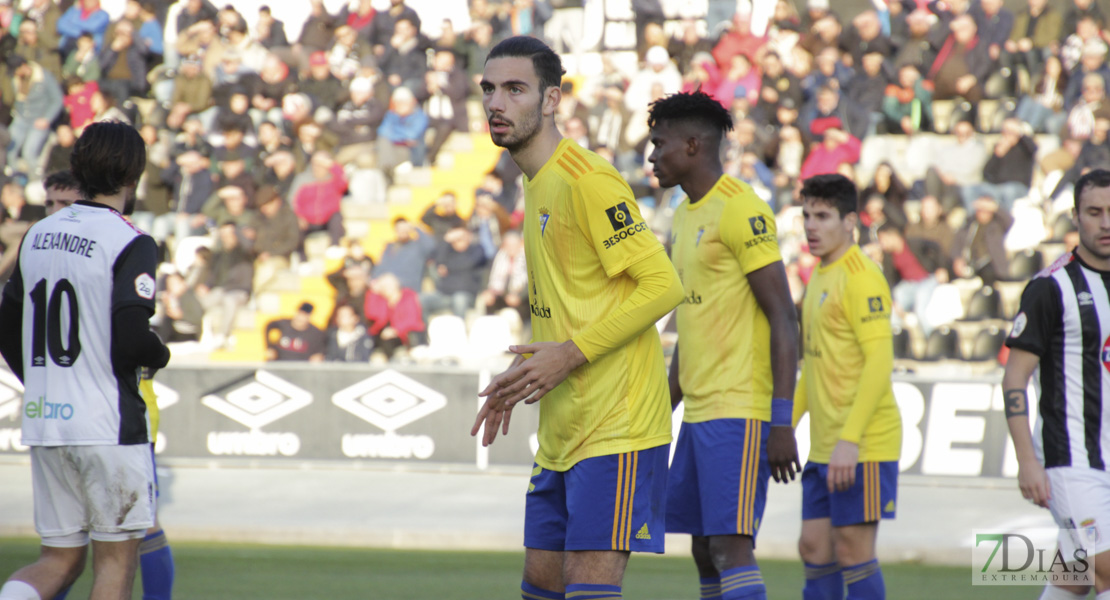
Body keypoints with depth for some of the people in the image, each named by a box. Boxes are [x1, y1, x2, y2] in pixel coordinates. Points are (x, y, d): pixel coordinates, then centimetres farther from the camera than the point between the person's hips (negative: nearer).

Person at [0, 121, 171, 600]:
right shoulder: (131, 244, -11)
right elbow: (131, 339, -21)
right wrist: (160, 355, 1)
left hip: (43, 421, 6)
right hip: (109, 425, -6)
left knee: (59, 559, 12)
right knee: (116, 560, 4)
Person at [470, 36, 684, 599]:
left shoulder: (586, 179, -14)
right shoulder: (535, 186, 16)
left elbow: (662, 285, -18)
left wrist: (570, 355, -19)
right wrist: (522, 376, 15)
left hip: (614, 425, -10)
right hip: (562, 428, 10)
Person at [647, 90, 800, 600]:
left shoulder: (741, 210, -11)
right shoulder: (685, 216, 18)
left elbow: (783, 319, -15)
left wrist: (782, 423, -20)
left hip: (738, 414, -9)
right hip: (698, 413, 9)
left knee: (730, 548, -15)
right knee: (705, 550, 9)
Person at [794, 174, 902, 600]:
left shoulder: (861, 278, -12)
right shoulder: (818, 277, 17)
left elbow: (879, 362, -19)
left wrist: (849, 439, -23)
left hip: (861, 445, -9)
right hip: (824, 447, 9)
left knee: (853, 550, -6)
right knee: (814, 548, 9)